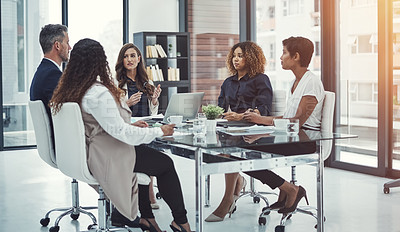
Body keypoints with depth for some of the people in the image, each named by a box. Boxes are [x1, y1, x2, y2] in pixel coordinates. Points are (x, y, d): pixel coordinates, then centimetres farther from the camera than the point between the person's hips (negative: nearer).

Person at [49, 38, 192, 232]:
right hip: (105, 160, -9)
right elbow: (121, 132, -24)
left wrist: (130, 125, 12)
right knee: (165, 164, 6)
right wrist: (159, 131, -12)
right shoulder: (98, 93, -24)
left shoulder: (67, 90, 4)